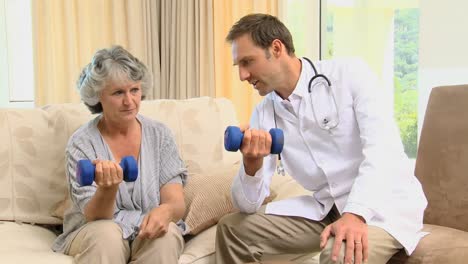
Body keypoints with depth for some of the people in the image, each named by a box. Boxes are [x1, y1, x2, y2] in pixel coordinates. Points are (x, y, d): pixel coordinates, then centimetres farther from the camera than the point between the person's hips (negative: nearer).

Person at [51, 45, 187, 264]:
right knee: (107, 234, -34)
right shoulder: (82, 143, -10)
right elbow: (94, 218, -15)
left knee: (165, 234, -30)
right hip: (94, 235, -1)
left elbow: (176, 202, -8)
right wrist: (107, 189, -38)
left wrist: (165, 211, -33)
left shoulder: (159, 134, -3)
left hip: (147, 230, 2)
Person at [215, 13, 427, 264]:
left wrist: (356, 214, -37)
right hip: (327, 207, 6)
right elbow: (248, 204, -2)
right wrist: (251, 164, -23)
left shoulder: (349, 74, -11)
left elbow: (383, 147, -24)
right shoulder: (264, 113, 2)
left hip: (385, 202, -5)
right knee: (232, 227, 4)